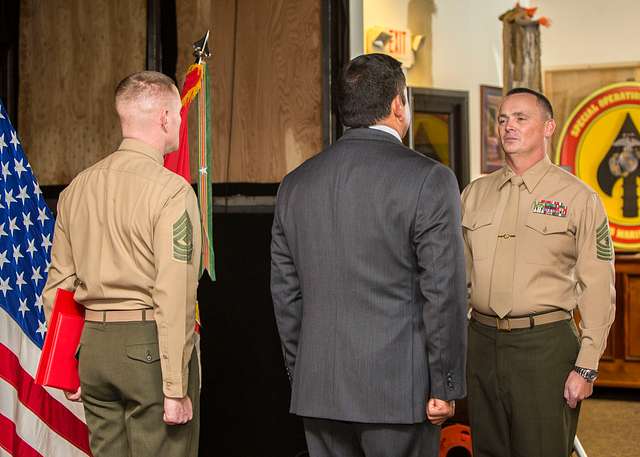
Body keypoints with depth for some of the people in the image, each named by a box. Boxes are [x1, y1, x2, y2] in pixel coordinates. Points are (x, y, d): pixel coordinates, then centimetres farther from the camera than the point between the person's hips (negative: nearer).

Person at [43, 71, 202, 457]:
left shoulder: (78, 188, 9)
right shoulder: (172, 191, -11)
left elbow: (59, 284, 12)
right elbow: (173, 296, -16)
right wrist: (176, 388, -14)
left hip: (94, 343, 7)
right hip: (149, 344, -7)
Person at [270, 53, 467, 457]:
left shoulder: (295, 184, 7)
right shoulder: (430, 180, -9)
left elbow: (286, 293, 11)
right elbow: (444, 293, -11)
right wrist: (446, 389, -4)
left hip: (318, 390, 5)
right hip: (398, 392, -5)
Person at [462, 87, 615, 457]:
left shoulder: (578, 198, -4)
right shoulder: (475, 193, 9)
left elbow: (598, 290, -6)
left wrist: (586, 368, -11)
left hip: (544, 344, -4)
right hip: (482, 340, 4)